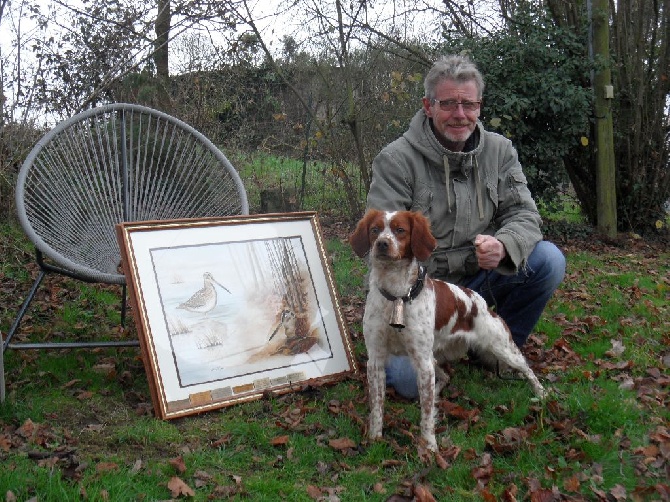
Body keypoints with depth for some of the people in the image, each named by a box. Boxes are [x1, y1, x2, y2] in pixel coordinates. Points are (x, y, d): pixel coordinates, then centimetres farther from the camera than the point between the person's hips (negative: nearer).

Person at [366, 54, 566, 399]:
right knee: (409, 381, -23)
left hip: (481, 279, 4)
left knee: (548, 260, -20)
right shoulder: (396, 160, -12)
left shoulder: (499, 150, 1)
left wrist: (504, 246, -28)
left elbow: (523, 214, -3)